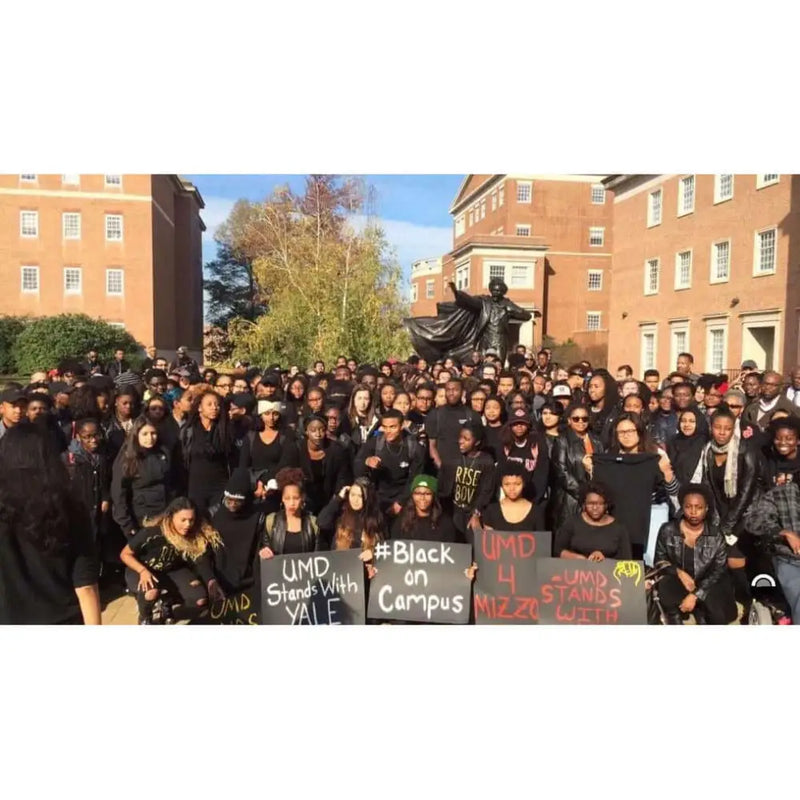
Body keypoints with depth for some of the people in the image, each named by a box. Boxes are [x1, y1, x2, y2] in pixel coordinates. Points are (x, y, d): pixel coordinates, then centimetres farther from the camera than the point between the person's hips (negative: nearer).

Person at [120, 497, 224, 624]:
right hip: (141, 571, -3)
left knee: (200, 600, -17)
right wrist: (143, 571, -34)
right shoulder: (152, 532, -31)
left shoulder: (197, 537, -23)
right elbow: (125, 554, -18)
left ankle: (164, 606, 11)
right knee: (152, 592, -38)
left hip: (172, 571, 3)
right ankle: (144, 618, -3)